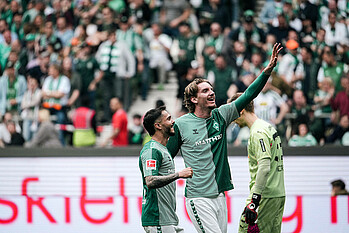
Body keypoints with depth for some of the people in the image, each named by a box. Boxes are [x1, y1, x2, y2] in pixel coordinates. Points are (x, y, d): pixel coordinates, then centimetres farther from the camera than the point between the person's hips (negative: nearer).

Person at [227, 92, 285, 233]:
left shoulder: (258, 132, -14)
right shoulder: (269, 127, 18)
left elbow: (264, 167, -25)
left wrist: (254, 201, -28)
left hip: (266, 196, -10)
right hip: (279, 194, 10)